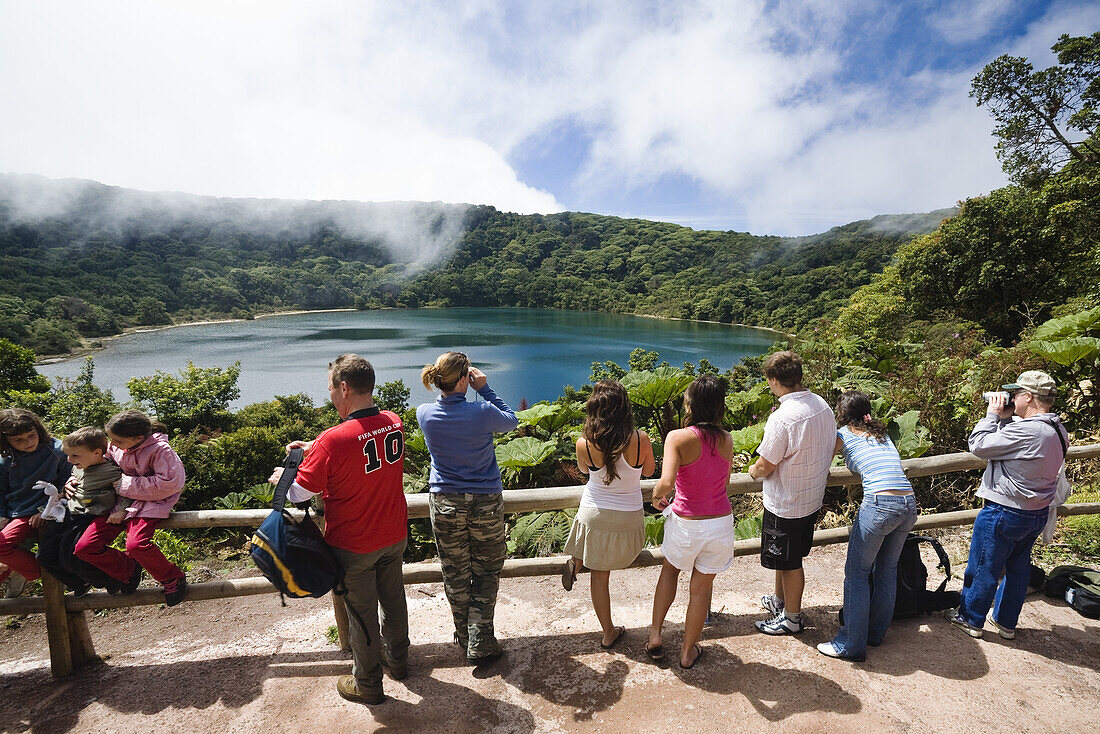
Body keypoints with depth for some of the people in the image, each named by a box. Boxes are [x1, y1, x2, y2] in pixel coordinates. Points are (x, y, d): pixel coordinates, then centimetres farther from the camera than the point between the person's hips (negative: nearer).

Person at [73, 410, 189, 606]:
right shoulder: (113, 447, 2)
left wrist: (126, 485, -18)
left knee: (136, 544, -30)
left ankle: (173, 579, -5)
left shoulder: (160, 450, -18)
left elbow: (168, 484, -23)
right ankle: (129, 570, 19)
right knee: (84, 547, -6)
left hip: (148, 502, -7)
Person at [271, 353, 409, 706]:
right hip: (394, 537, 5)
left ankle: (367, 684, 37)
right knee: (393, 598, 24)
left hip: (354, 546, -5)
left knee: (361, 611, 15)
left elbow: (299, 494, -17)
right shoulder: (394, 424, -10)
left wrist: (281, 478, 3)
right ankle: (397, 660, 46)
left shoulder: (333, 441, -29)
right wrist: (316, 449, 8)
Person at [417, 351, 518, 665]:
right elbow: (511, 421, 1)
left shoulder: (425, 413, -11)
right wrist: (485, 389, -3)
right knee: (486, 573, 15)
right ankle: (480, 644, 21)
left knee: (455, 575, 19)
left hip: (444, 504, 3)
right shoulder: (483, 412, -20)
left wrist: (449, 391, 3)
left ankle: (464, 636, 37)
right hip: (486, 503, -3)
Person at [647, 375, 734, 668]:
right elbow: (724, 481, 6)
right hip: (721, 521, 3)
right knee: (701, 588, 18)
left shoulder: (678, 438, -20)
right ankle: (688, 651, 36)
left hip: (686, 523, -2)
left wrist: (657, 496, -10)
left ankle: (655, 636, 32)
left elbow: (666, 483, -30)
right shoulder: (727, 439, -6)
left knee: (670, 569, 27)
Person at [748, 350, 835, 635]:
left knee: (789, 562, 11)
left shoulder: (782, 418, -29)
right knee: (784, 557, 26)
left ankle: (792, 618, 30)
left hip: (785, 505, -8)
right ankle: (779, 601, 45)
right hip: (813, 497, 8)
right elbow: (830, 449, 10)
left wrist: (753, 471, 1)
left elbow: (766, 467, -21)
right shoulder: (822, 405, -3)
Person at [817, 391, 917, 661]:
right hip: (909, 503, 7)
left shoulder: (844, 434, 4)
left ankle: (851, 643, 10)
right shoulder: (882, 434, 21)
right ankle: (876, 632, 33)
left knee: (857, 571, 4)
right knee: (887, 569, 20)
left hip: (881, 504, -7)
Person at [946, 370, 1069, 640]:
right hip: (1037, 514, 9)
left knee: (983, 568, 7)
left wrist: (992, 414, -11)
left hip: (1004, 513, -9)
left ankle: (970, 620, 23)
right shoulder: (1057, 430, 3)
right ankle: (1007, 623, 35)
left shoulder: (1026, 431, -28)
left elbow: (978, 445, -22)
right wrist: (1005, 418, 3)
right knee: (1018, 567, 21)